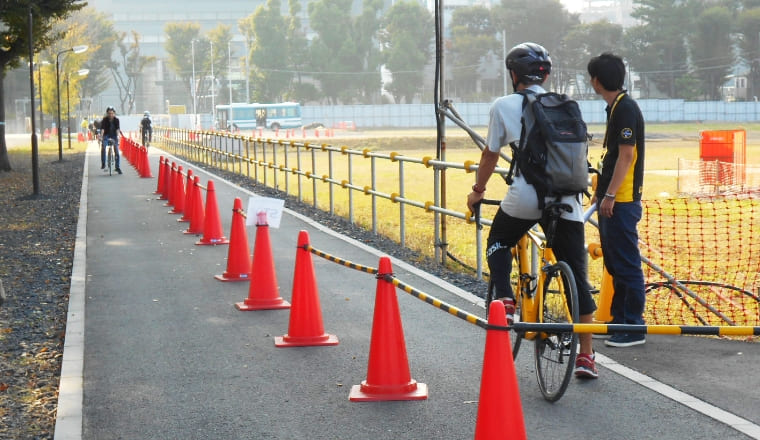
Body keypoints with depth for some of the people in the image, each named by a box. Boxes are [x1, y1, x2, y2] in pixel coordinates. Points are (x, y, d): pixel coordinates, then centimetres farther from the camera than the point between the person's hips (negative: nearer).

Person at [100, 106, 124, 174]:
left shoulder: (116, 120, -10)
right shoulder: (105, 120, -13)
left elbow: (118, 129, -19)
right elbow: (102, 129, -23)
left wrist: (118, 136, -35)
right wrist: (101, 136, -37)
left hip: (114, 136, 1)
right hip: (106, 135, -1)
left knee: (116, 150, -6)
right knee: (103, 147, -25)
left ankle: (117, 167, 2)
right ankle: (103, 164, -15)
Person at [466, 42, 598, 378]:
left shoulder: (504, 106, 7)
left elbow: (490, 156, 11)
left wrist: (477, 192, 27)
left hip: (525, 198, -3)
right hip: (567, 199, 3)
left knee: (498, 245, 27)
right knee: (578, 276, 9)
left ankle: (505, 302, 7)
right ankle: (586, 356, 10)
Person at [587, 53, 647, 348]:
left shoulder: (626, 108, -15)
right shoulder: (614, 107, 15)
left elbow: (626, 156, -20)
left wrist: (610, 195, -20)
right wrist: (600, 191, 22)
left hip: (622, 201, -10)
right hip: (611, 199, 10)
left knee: (627, 264, -6)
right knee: (614, 264, 15)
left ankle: (634, 328, -2)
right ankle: (619, 320, 23)